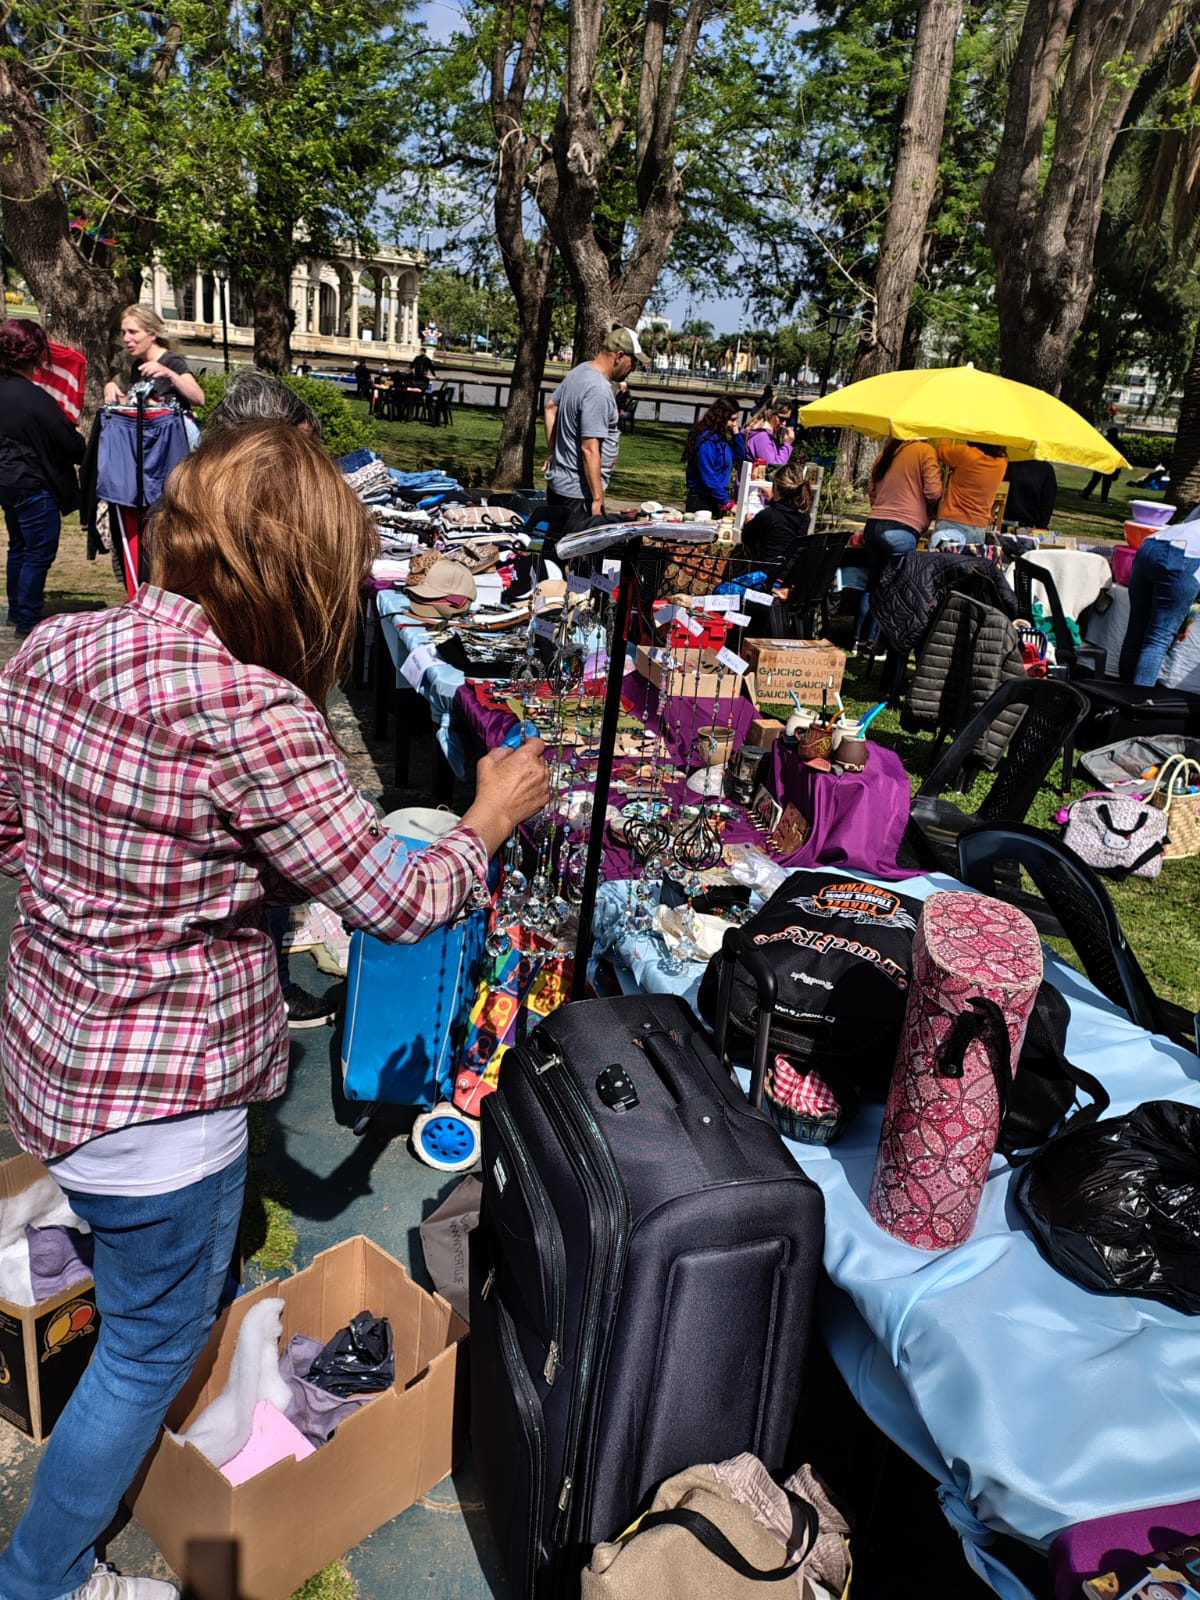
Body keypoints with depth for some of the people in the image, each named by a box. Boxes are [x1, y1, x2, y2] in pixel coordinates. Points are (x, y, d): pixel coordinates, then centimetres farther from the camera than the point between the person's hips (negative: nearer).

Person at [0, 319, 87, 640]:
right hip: (33, 486, -9)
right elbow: (70, 443, -16)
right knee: (40, 551, 0)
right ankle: (27, 620, 5)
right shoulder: (34, 397, -22)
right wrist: (81, 446, 6)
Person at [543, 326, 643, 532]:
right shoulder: (599, 391, -21)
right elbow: (589, 448, -25)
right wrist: (598, 499, -21)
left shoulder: (580, 370, 10)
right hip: (578, 493, -10)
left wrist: (552, 452, 26)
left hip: (557, 483, 10)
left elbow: (550, 408, 23)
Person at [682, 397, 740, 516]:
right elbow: (708, 478, -21)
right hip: (701, 501, -9)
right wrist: (727, 503, -20)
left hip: (716, 502, 9)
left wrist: (736, 433, 7)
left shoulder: (721, 437, 9)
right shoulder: (707, 440, -16)